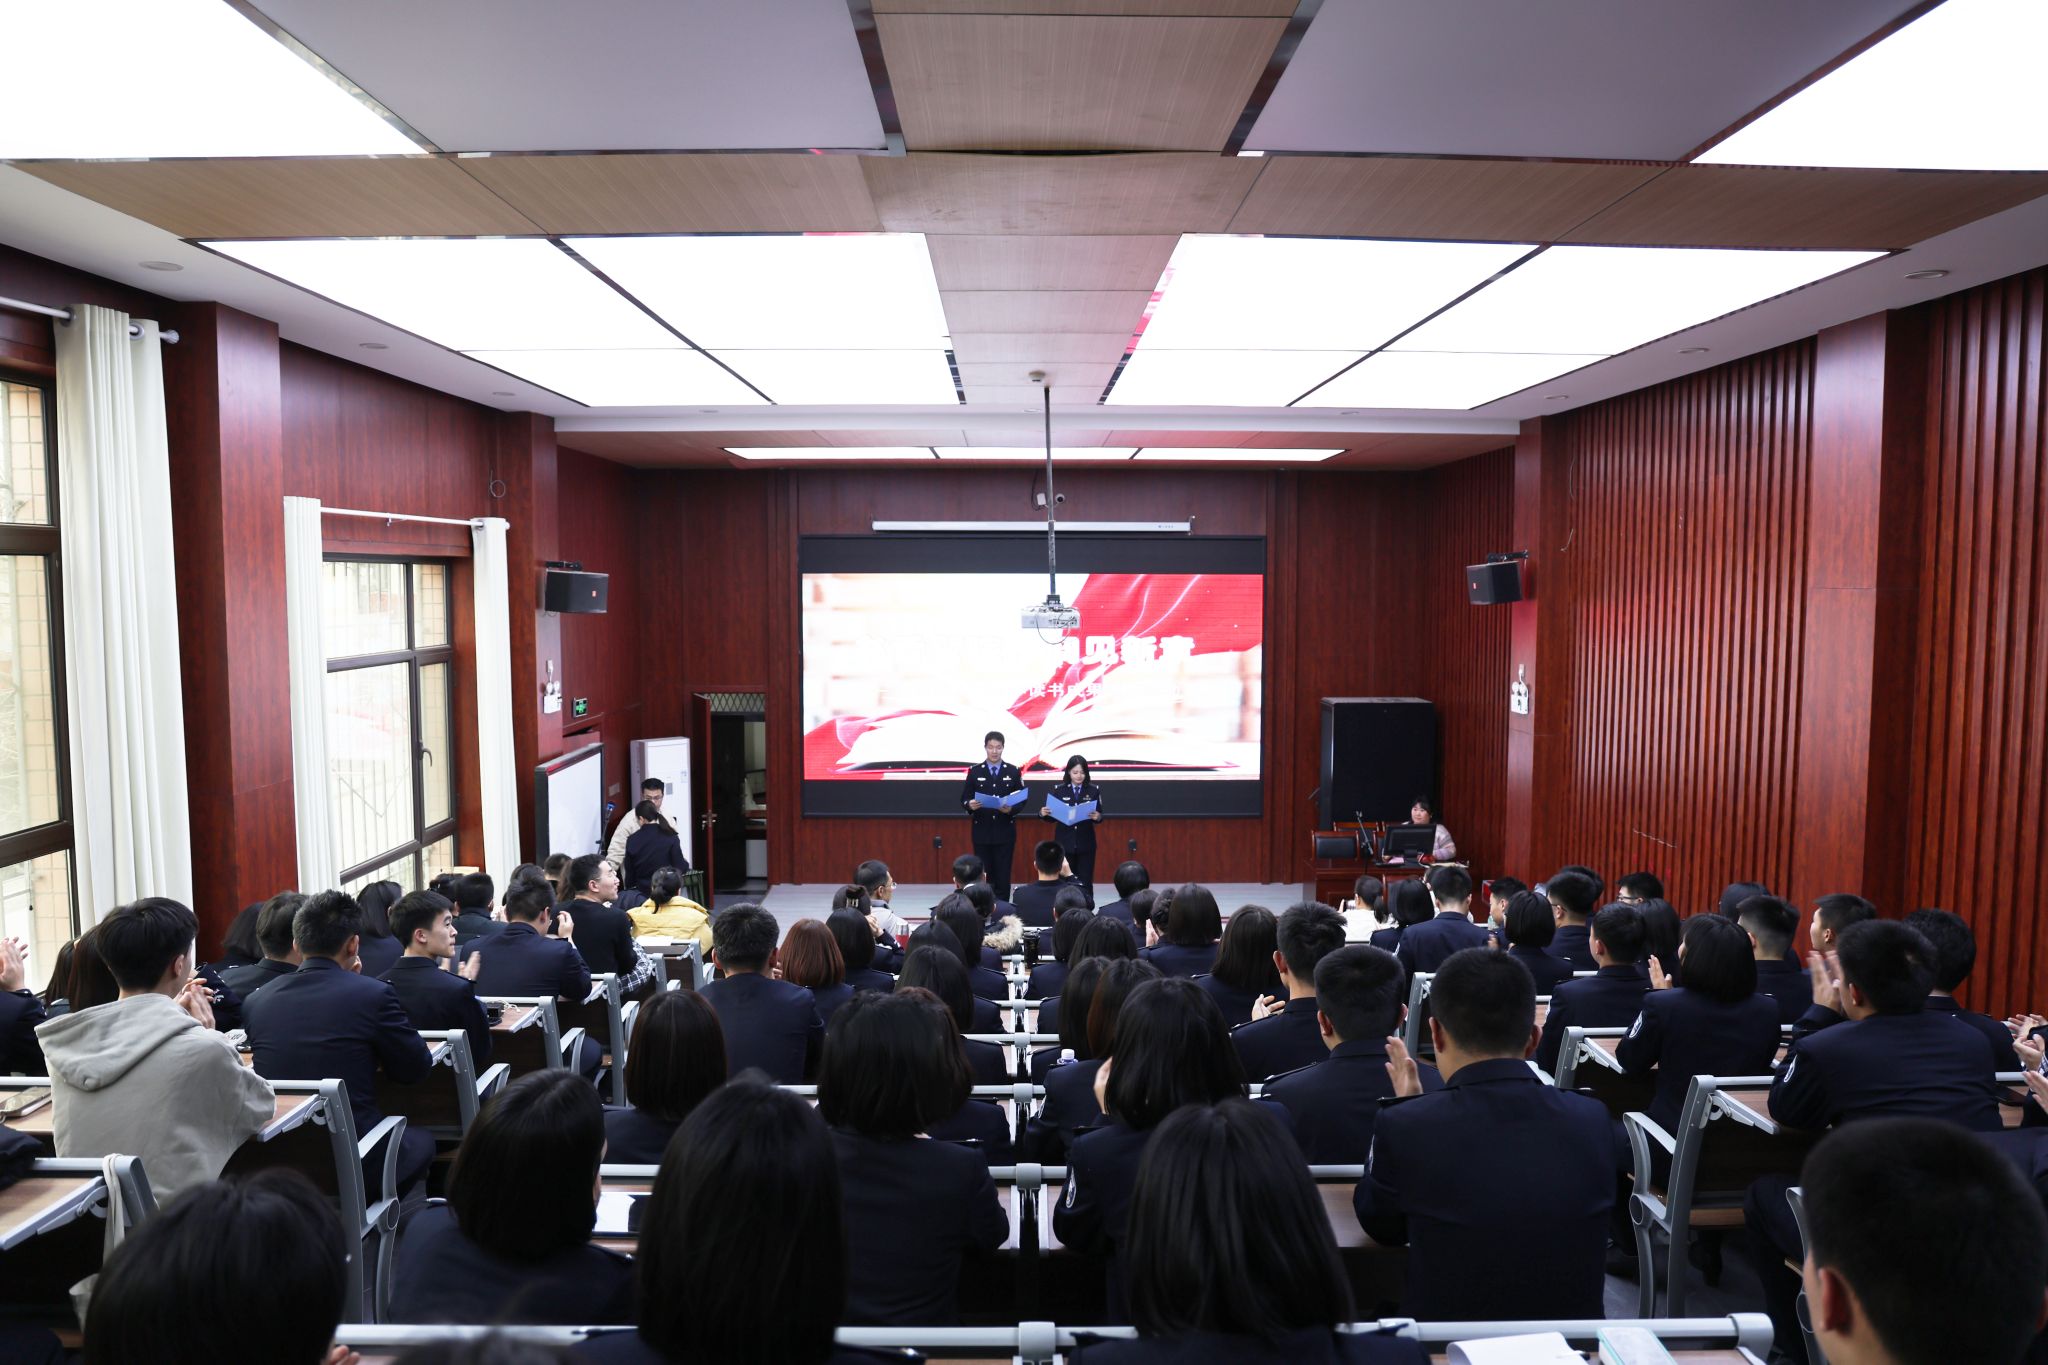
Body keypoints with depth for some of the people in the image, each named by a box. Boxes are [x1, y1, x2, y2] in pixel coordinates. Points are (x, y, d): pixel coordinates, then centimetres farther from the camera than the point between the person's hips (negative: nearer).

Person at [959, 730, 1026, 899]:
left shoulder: (1013, 771, 4)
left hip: (1005, 832, 0)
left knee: (1003, 876, 1)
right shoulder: (974, 771, 4)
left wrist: (1011, 809, -17)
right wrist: (970, 805, -20)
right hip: (981, 832, 0)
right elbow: (964, 800, 2)